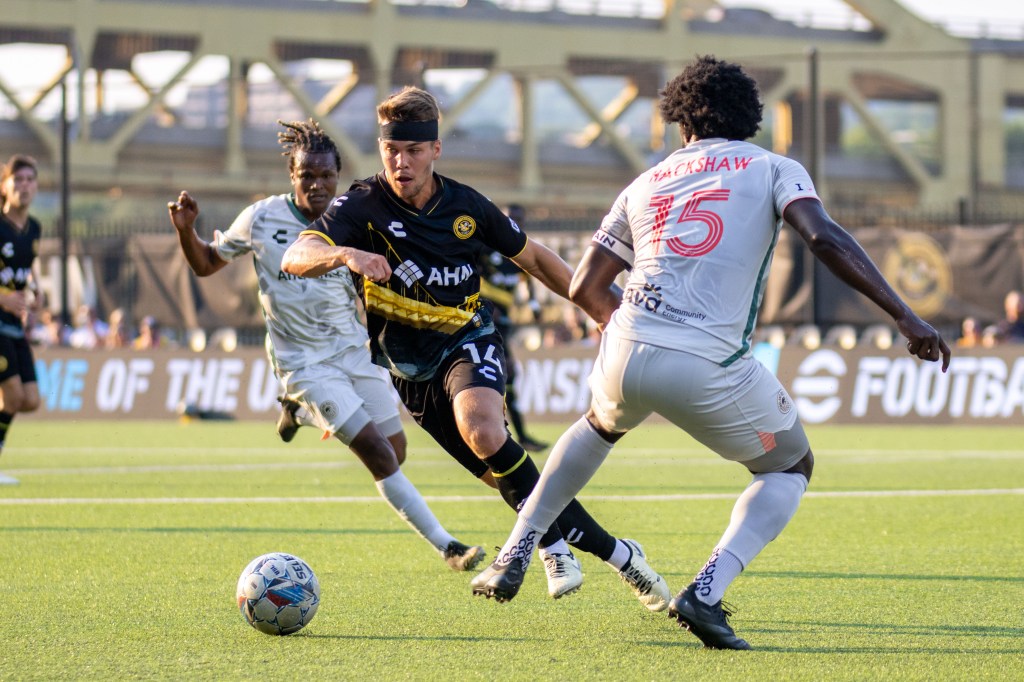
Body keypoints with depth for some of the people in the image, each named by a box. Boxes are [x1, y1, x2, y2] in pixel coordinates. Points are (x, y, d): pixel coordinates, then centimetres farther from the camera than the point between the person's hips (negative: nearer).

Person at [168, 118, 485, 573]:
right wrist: (185, 229, -17)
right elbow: (205, 264, 2)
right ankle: (446, 546, -11)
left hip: (353, 349, 4)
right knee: (378, 454, -16)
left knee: (396, 453, 10)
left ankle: (302, 412, 33)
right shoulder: (262, 219, -10)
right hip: (303, 361, -4)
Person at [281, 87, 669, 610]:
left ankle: (553, 544, -19)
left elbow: (533, 258, 12)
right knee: (509, 477, -6)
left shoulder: (466, 205, -4)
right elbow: (295, 258, -26)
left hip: (468, 342, 0)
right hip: (410, 367, 0)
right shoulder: (362, 206, -11)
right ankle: (615, 553, 6)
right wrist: (346, 255, -47)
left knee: (482, 428, -34)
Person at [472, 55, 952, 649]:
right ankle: (707, 593, -3)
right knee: (791, 468, 19)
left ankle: (514, 557, 33)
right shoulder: (773, 170, 9)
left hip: (626, 353, 4)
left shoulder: (644, 185, 20)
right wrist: (905, 316, -12)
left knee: (600, 424, 39)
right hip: (710, 367, -4)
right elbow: (825, 239, -10)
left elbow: (585, 288, 22)